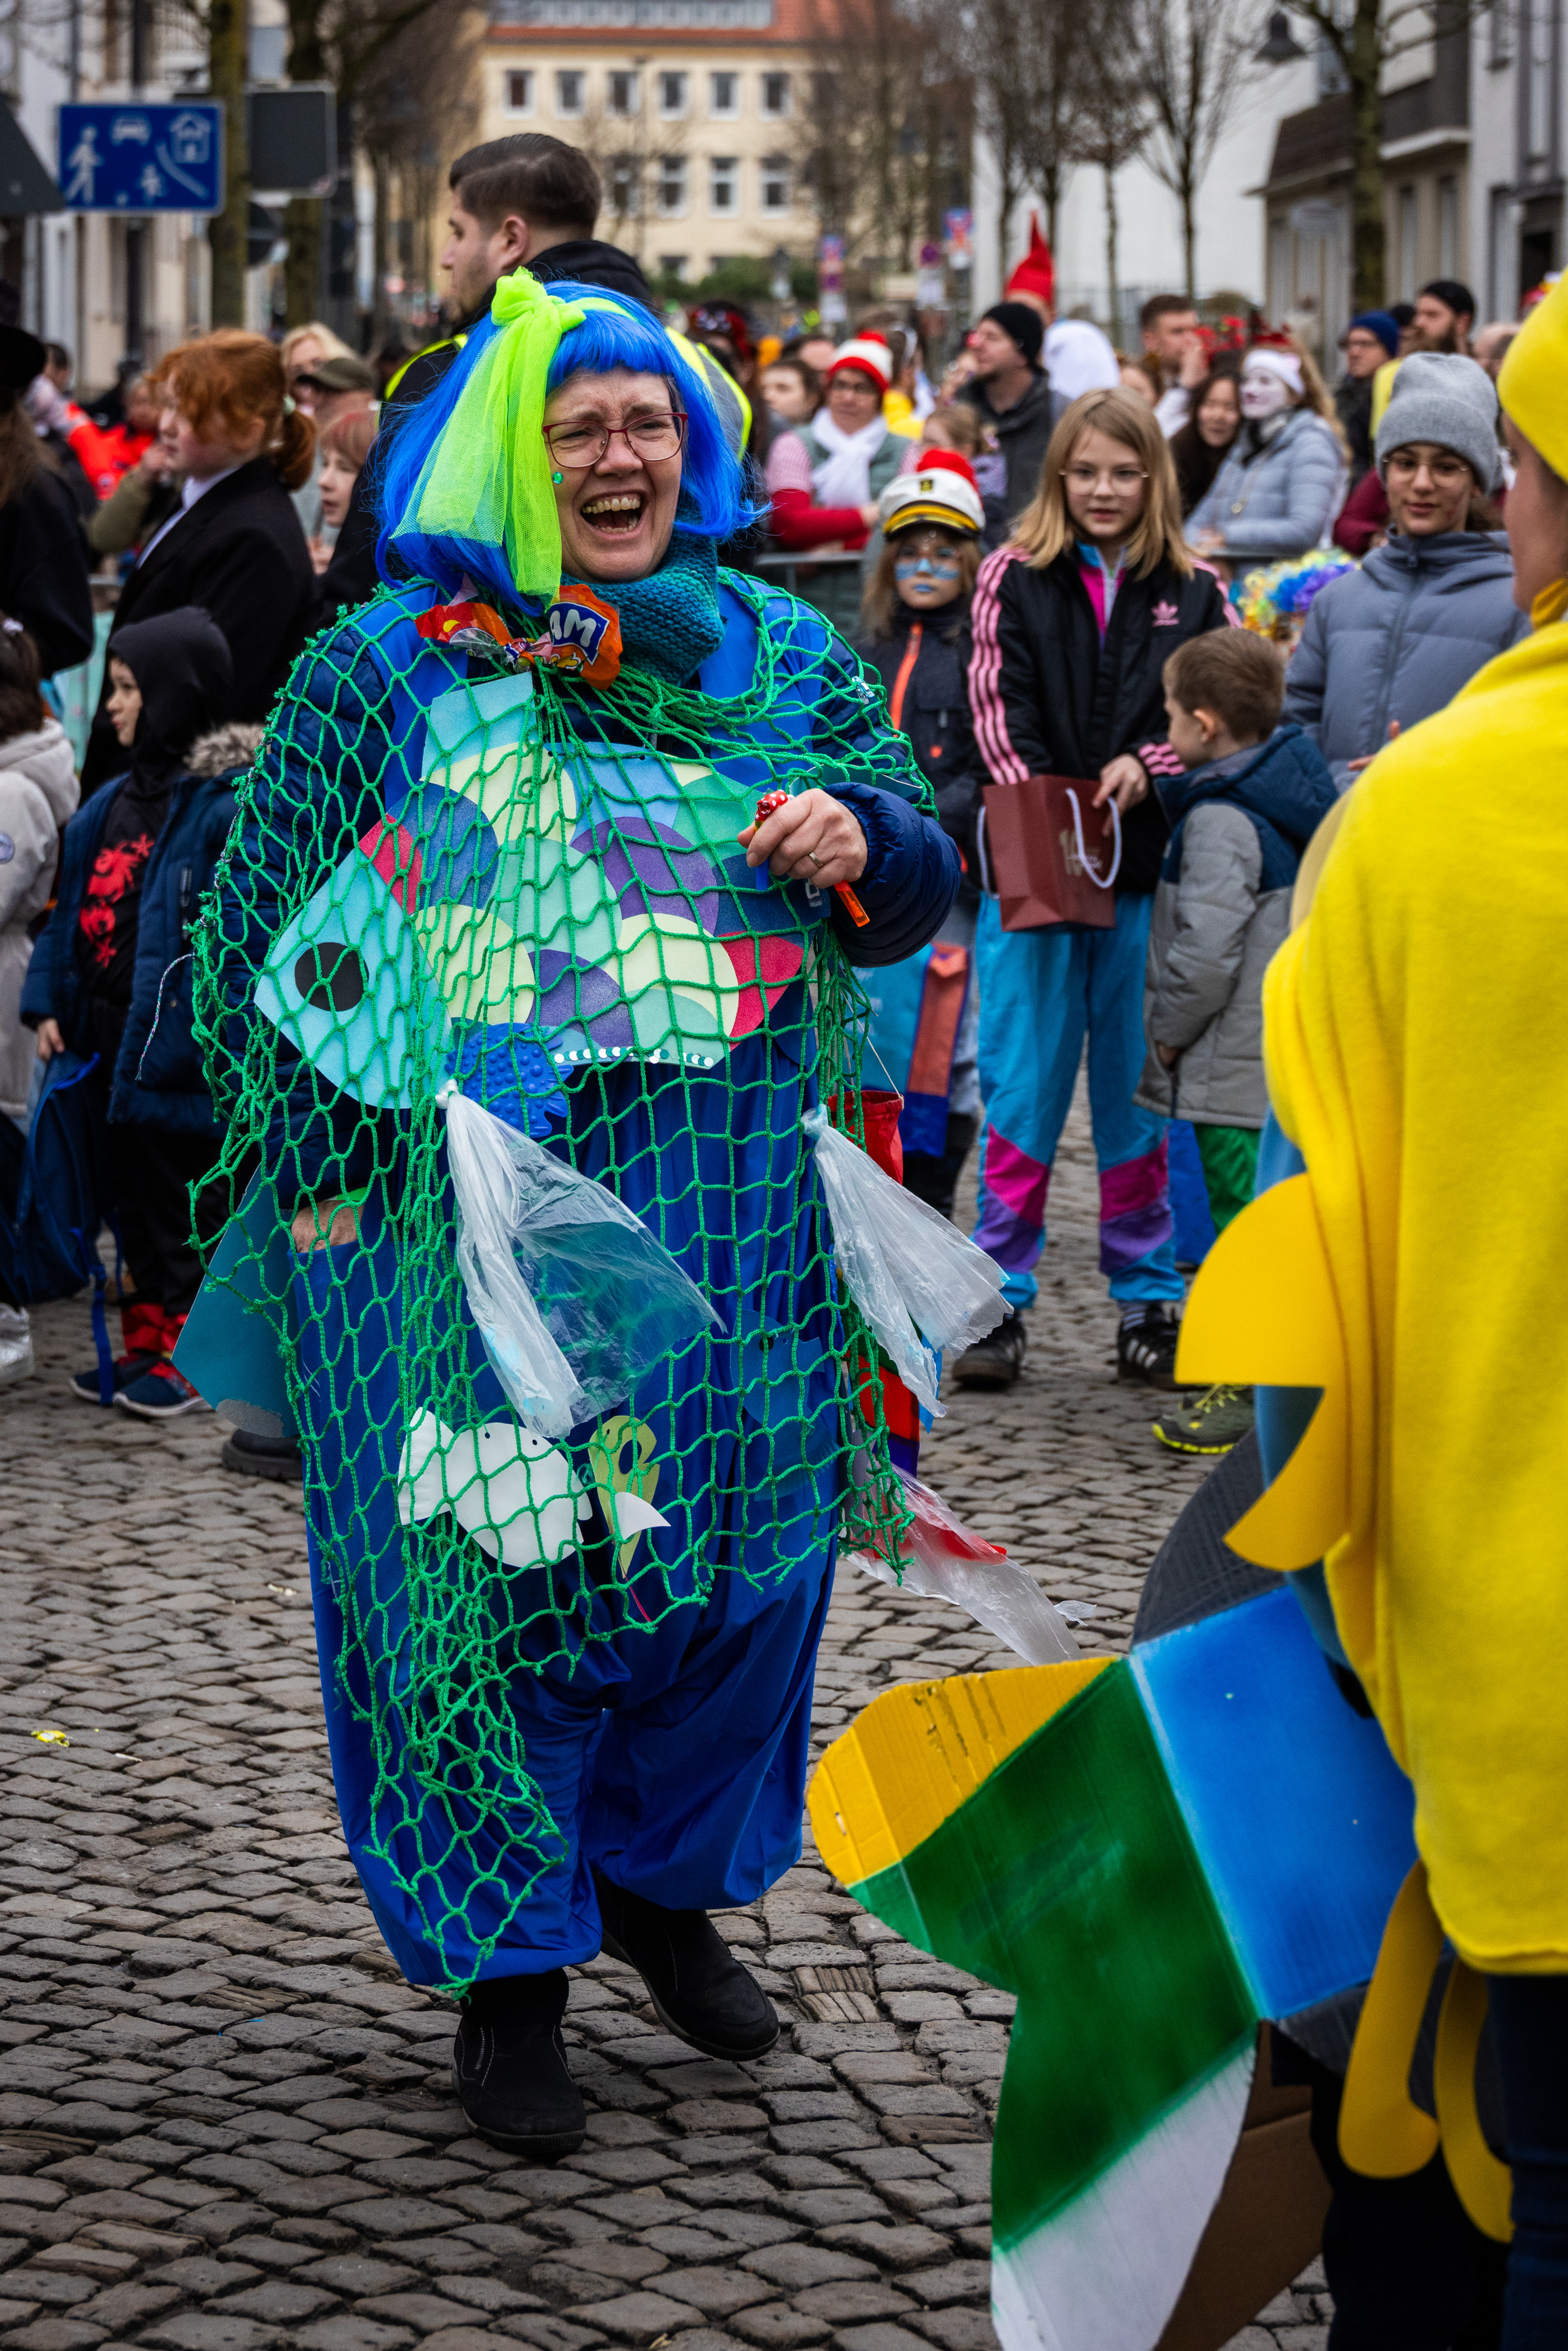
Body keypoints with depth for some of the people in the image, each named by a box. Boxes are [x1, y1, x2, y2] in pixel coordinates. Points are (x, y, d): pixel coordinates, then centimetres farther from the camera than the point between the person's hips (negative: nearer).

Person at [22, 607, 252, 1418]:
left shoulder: (221, 800, -14)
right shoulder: (118, 797, 13)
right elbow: (76, 902, 17)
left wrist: (212, 1033, -23)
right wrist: (50, 1001, 9)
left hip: (178, 1033, -8)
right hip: (111, 1022, 8)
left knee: (181, 1193, 1)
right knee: (133, 1191, 15)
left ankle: (190, 1351, 10)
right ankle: (145, 1341, 24)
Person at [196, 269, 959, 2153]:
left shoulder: (780, 655, 10)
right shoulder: (386, 671, 0)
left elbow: (919, 891, 13)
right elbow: (269, 941, 3)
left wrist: (864, 846, -11)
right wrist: (323, 1177, -4)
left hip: (733, 1218, 3)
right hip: (469, 1218, -3)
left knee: (741, 1553, 9)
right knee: (497, 1564, 0)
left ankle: (671, 1885, 33)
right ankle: (510, 1968, 16)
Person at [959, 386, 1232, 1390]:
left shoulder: (1194, 593, 8)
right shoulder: (1014, 580, 4)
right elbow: (999, 712, -3)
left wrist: (1146, 766, -12)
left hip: (1148, 869, 1)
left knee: (1139, 1096, 8)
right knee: (1022, 1091, 1)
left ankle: (1150, 1303, 17)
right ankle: (1000, 1302, 8)